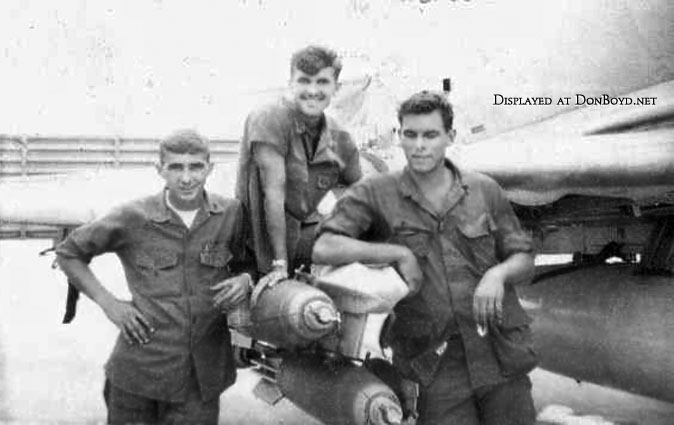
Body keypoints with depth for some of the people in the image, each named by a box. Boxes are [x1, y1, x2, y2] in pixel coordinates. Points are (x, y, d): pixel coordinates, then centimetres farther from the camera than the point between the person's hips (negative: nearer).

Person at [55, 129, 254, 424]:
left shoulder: (232, 213, -2)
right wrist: (108, 303, -4)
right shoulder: (132, 218, -7)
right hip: (141, 368, -1)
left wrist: (244, 279, -8)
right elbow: (68, 253, 5)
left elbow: (245, 263, 15)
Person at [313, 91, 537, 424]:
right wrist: (399, 253, -14)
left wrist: (498, 273, -10)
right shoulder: (375, 194, 0)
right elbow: (323, 250, -12)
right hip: (436, 366, -2)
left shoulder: (484, 190, 7)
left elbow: (524, 260, 12)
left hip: (501, 353, 3)